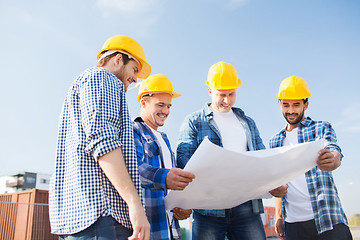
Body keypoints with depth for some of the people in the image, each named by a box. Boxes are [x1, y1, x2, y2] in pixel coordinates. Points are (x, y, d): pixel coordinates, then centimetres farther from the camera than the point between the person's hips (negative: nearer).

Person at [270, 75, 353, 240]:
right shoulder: (275, 142, 12)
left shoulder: (321, 128, 4)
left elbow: (334, 151, -16)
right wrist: (279, 216, 7)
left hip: (328, 218, -3)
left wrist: (333, 160, -39)